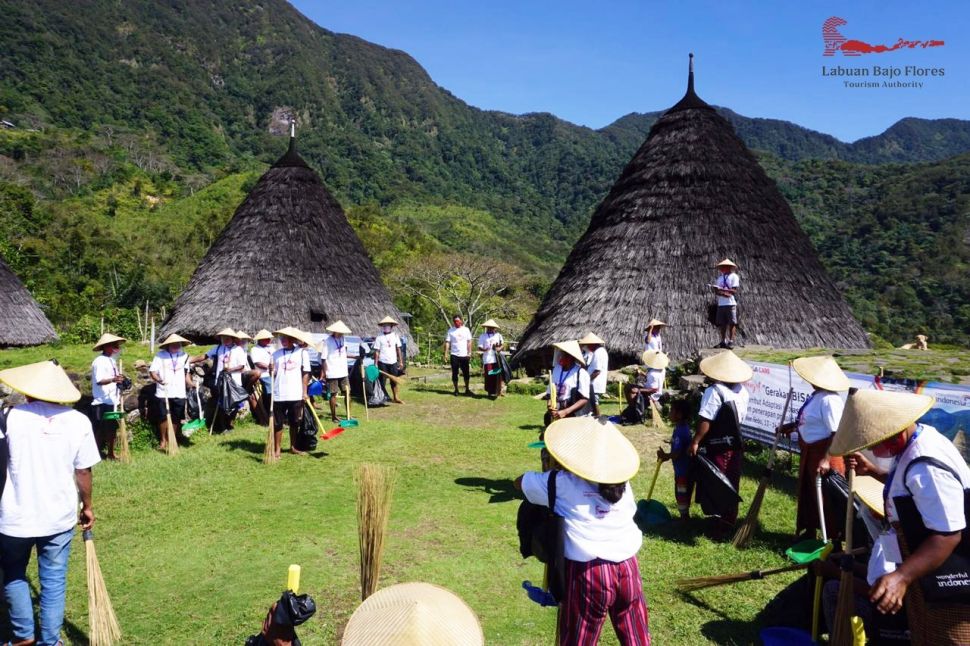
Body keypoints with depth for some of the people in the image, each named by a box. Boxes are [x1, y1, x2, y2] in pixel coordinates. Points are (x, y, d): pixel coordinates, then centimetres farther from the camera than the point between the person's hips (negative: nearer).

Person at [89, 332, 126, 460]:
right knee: (100, 429, -2)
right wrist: (113, 379, -42)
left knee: (112, 428, 14)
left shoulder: (112, 361, 14)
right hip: (101, 402, -9)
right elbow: (99, 380, -27)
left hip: (112, 401, 9)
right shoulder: (99, 361, -14)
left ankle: (111, 453, 23)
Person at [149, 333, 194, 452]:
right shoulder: (160, 355, -2)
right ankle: (163, 441, 13)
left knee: (176, 419, 6)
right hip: (163, 393, -3)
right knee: (163, 418, -2)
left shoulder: (184, 356, 11)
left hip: (179, 393, 3)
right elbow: (152, 371, -7)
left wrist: (191, 384, 8)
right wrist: (158, 379, -25)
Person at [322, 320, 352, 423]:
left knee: (347, 393, 7)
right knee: (333, 395, 2)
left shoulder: (343, 339, 8)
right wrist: (324, 373, -13)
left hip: (343, 372, 6)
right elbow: (323, 358, -11)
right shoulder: (328, 341, -10)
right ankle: (333, 417, 12)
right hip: (332, 373, -6)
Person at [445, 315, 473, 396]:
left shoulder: (466, 330, 6)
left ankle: (467, 389, 18)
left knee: (466, 373, 7)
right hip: (454, 355, -1)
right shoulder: (451, 330, 1)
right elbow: (447, 342, -3)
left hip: (464, 355, 1)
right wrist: (446, 353, -11)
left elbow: (469, 342, 5)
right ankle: (456, 390, 12)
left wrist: (469, 352, -2)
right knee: (455, 373, 4)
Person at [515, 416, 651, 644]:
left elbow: (519, 482, 9)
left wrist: (547, 474, 29)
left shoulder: (562, 483, -4)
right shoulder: (621, 482, 6)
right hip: (627, 567, 4)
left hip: (587, 572, -3)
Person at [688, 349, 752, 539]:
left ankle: (718, 529, 9)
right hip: (735, 446, 7)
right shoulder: (742, 391, 2)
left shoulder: (714, 391, -21)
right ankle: (729, 524, 30)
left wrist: (695, 442, -17)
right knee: (731, 487, 18)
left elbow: (705, 420, -23)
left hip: (716, 448, -7)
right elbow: (740, 419, 8)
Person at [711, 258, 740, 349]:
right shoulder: (720, 277, 19)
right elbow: (716, 291, 9)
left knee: (732, 323, -6)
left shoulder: (734, 276, 1)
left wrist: (721, 289, -18)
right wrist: (724, 294, -12)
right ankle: (723, 341, 12)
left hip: (731, 303, -5)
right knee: (722, 323, 5)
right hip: (721, 304, 5)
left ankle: (731, 341, -4)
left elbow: (734, 291, -9)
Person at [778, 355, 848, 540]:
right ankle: (808, 533, 38)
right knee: (807, 493, 21)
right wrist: (791, 426, 27)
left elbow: (837, 433, -29)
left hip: (823, 454, -10)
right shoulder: (816, 395, 5)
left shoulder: (829, 400, -26)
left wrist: (826, 459, -32)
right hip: (809, 452, 10)